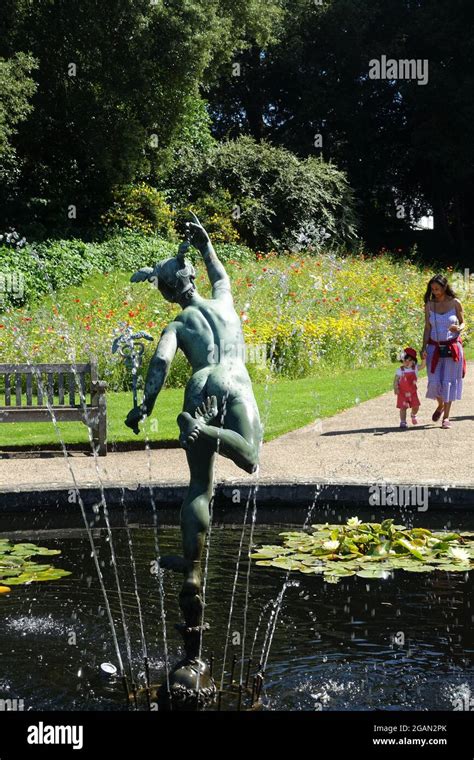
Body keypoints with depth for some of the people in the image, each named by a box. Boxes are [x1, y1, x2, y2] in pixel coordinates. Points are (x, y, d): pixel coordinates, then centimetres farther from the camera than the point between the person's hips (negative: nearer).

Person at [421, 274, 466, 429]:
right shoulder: (429, 305, 1)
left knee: (449, 381, 0)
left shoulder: (455, 303, -3)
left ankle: (446, 417, 8)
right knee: (435, 381, -2)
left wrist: (459, 328, -18)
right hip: (434, 347, 1)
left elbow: (463, 323, 5)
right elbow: (427, 328, 3)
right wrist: (424, 347, -7)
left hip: (452, 347, -1)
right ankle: (440, 405, 29)